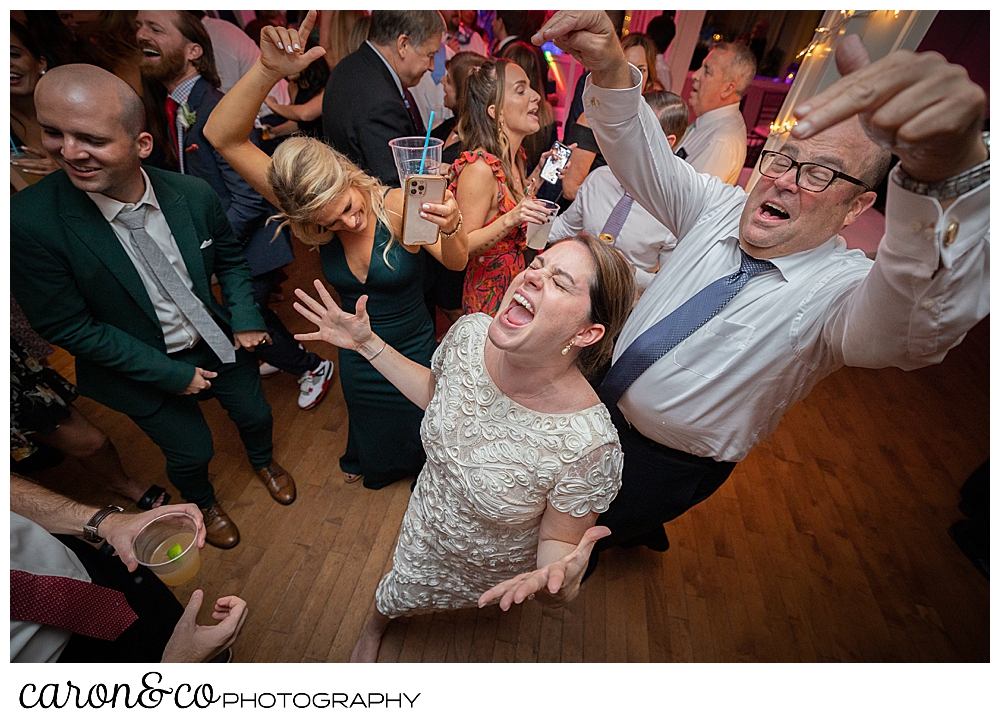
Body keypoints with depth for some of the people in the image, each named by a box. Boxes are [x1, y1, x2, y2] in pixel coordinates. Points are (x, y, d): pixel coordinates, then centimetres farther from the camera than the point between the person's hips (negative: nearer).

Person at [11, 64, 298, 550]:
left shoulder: (194, 195, -16)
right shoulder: (30, 222, -24)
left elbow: (230, 259, 1)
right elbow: (67, 327, -17)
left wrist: (245, 320, -10)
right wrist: (171, 374, -17)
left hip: (217, 341, 3)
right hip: (142, 366, -2)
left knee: (255, 415, 20)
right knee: (190, 452, 14)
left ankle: (262, 460, 57)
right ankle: (202, 504, 51)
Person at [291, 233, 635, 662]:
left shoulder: (591, 445, -40)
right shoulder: (470, 334, -27)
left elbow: (559, 541, -21)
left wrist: (559, 580, -44)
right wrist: (367, 344, -8)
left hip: (500, 573, -3)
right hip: (425, 538, 4)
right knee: (397, 598, 34)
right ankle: (376, 623, 73)